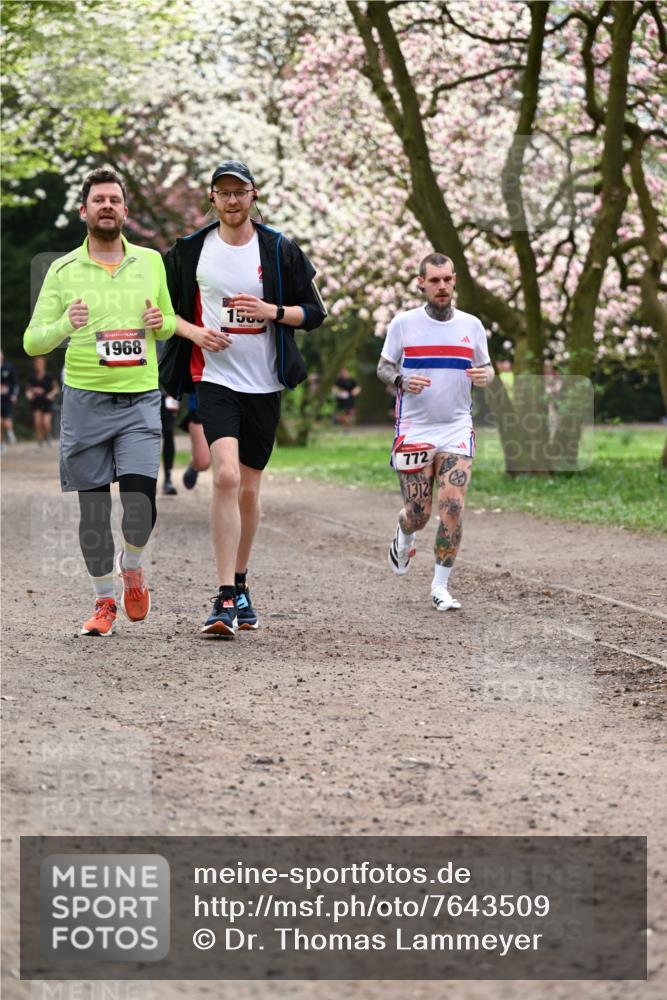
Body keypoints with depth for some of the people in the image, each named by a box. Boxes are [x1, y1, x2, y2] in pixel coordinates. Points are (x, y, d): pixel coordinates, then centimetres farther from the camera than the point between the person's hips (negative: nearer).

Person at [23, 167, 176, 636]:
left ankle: (133, 568, 18)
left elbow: (172, 323, 20)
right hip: (84, 400, 0)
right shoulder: (63, 270, 3)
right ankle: (105, 600, 19)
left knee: (141, 504, -13)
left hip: (140, 399, 0)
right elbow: (32, 341, 3)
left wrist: (162, 323, -4)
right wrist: (65, 326, -18)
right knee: (93, 508, 3)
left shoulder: (151, 262, 8)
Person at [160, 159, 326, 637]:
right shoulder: (190, 250, 3)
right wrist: (193, 332, -8)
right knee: (226, 476, -19)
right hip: (214, 378, -2)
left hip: (264, 383, 2)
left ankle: (240, 584, 29)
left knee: (249, 487, 10)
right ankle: (225, 599, -20)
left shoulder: (280, 250, 3)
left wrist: (273, 311, -13)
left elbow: (315, 312, 5)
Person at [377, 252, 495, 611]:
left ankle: (440, 586, -2)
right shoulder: (403, 323, 0)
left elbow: (485, 369, 15)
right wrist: (401, 381, -15)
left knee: (452, 507, -13)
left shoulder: (471, 325, 6)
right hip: (414, 429, -1)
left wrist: (485, 375, -9)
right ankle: (403, 538, 39)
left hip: (457, 428, 1)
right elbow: (383, 367, 7)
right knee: (418, 513, 1)